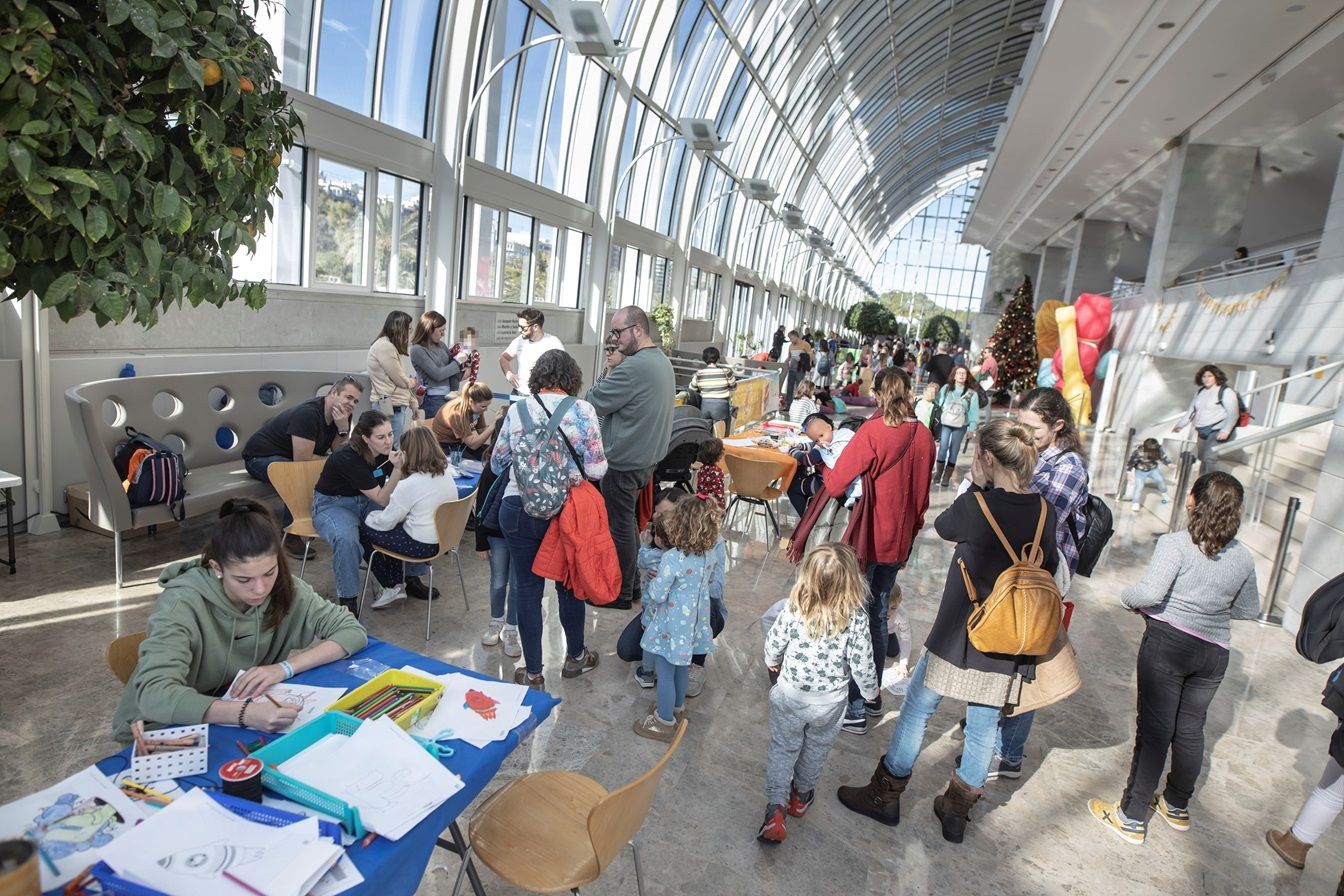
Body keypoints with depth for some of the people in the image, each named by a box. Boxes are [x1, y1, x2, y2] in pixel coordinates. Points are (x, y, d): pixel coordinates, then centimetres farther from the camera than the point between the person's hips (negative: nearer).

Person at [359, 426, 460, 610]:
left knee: (364, 530, 10)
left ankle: (392, 588, 15)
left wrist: (368, 518, 9)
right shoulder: (447, 475, 1)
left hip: (421, 546, -8)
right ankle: (397, 583, 24)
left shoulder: (410, 485, -21)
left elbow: (386, 522, -13)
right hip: (444, 538, 8)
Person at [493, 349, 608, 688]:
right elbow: (596, 469, -11)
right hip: (566, 511, -1)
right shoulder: (583, 411, -9)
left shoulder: (517, 410, -3)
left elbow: (497, 463, 6)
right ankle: (575, 656, 37)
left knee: (528, 587, 11)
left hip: (519, 511, 1)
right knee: (569, 584, 18)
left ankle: (533, 673, 21)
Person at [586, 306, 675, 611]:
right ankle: (634, 579, 34)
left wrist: (609, 371, -6)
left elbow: (594, 402, -17)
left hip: (624, 461, -10)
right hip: (649, 456, 10)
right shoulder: (663, 361, 9)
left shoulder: (634, 367, -24)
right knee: (628, 521, 21)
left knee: (620, 527, 4)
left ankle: (620, 593, 17)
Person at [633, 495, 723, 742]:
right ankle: (677, 708, 46)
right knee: (682, 668, 26)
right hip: (694, 623, 7)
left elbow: (657, 595, -21)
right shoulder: (712, 554, -9)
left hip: (671, 626, -6)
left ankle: (665, 722, 28)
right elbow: (715, 585, 6)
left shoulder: (672, 558, -29)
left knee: (665, 673, 12)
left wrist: (654, 580, -3)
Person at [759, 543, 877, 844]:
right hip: (831, 701, 1)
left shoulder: (793, 609, -22)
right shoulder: (856, 617, -24)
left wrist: (772, 662, 14)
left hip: (790, 695, -1)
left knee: (783, 748, 17)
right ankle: (801, 796, 45)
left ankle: (776, 806, 8)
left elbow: (774, 643, -9)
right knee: (816, 748, 25)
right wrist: (870, 690, 5)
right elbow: (862, 663, -16)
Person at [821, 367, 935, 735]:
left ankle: (854, 708, 9)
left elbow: (836, 485, -19)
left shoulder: (872, 432, -18)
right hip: (899, 539, 6)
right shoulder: (924, 436, 1)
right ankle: (873, 694, 31)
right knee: (878, 613, 19)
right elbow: (922, 494, 11)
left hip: (867, 539, -6)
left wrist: (825, 468, 1)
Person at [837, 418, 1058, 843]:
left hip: (960, 634, -5)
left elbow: (942, 525, 1)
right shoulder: (1044, 512, -3)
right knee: (982, 727, 17)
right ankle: (957, 811, 33)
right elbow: (1049, 566, 9)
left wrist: (977, 486, 1)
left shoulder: (974, 506, -19)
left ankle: (886, 795, 26)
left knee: (916, 709, 12)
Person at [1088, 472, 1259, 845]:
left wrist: (1127, 597, -4)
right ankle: (1177, 807, 36)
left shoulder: (1175, 544, -15)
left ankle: (1132, 818, 10)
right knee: (1190, 730, 18)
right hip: (1214, 652, 5)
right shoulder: (1244, 558, 3)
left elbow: (1151, 592, -24)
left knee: (1154, 728, 2)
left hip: (1167, 642, -5)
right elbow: (1249, 609, 13)